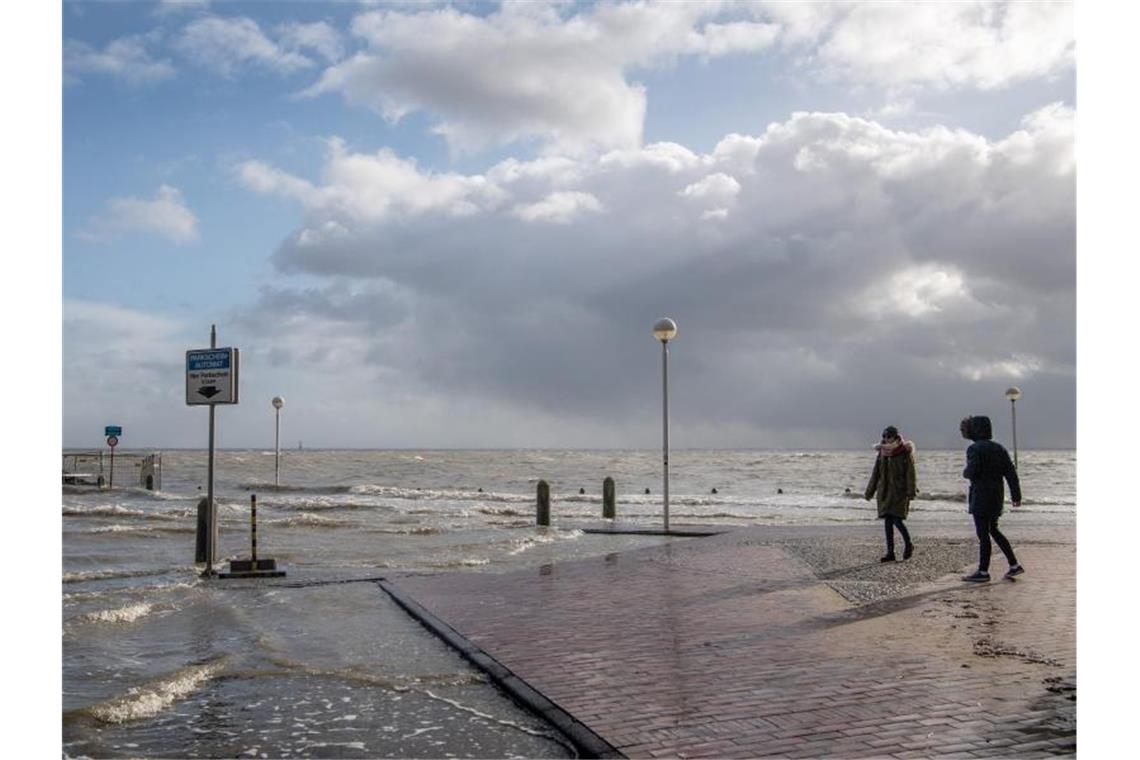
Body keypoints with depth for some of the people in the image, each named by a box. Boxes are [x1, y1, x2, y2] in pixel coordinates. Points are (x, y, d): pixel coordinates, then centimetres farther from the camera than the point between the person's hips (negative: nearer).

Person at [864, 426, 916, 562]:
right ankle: (890, 552, 6)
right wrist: (869, 492, 12)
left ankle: (908, 544, 13)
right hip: (885, 492, 5)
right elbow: (876, 473, 14)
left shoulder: (905, 453, -5)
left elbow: (910, 473, -9)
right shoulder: (882, 453, 10)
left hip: (899, 492, -5)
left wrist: (910, 493, -16)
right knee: (887, 521, 3)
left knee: (896, 519, -12)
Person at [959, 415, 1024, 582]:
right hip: (997, 495, 8)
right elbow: (1011, 473, 9)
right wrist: (1016, 495, 12)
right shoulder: (999, 448, 10)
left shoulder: (975, 449, -13)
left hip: (981, 497, -8)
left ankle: (983, 572, 3)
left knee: (983, 534, -3)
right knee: (993, 530, 20)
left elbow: (971, 472, -23)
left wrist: (965, 473, 0)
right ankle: (1014, 565, 20)